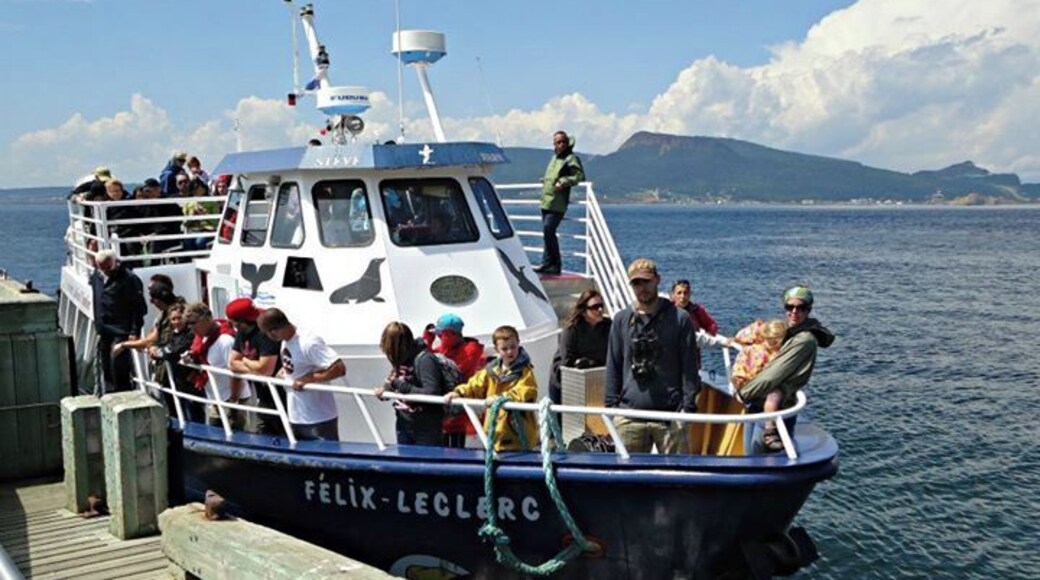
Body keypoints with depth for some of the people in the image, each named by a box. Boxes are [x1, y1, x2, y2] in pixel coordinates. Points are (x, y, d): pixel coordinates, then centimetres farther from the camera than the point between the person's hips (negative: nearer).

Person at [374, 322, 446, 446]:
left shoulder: (424, 359, -20)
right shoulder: (399, 359, 3)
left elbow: (431, 393, -26)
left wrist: (403, 386, -24)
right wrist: (385, 389, -3)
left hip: (425, 427, -8)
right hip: (403, 423, 8)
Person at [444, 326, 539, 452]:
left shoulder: (525, 371, -7)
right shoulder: (491, 370, 10)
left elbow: (525, 392, -23)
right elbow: (474, 385, 10)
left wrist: (501, 397, -35)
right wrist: (458, 392, -8)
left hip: (518, 432, -6)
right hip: (494, 431, 6)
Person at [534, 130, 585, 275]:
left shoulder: (571, 159, -7)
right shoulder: (555, 157, 21)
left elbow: (580, 176, -17)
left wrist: (564, 182, -25)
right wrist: (545, 180, 23)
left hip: (557, 203, -9)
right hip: (546, 201, 9)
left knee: (548, 231, -16)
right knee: (548, 232, 10)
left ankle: (554, 264, -9)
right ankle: (548, 264, 15)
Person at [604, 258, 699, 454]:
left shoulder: (679, 319, 3)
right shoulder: (621, 320, 9)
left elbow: (689, 368, 3)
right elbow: (613, 367, 12)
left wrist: (687, 407, -4)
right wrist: (611, 405, 6)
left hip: (670, 415, -2)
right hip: (629, 415, 2)